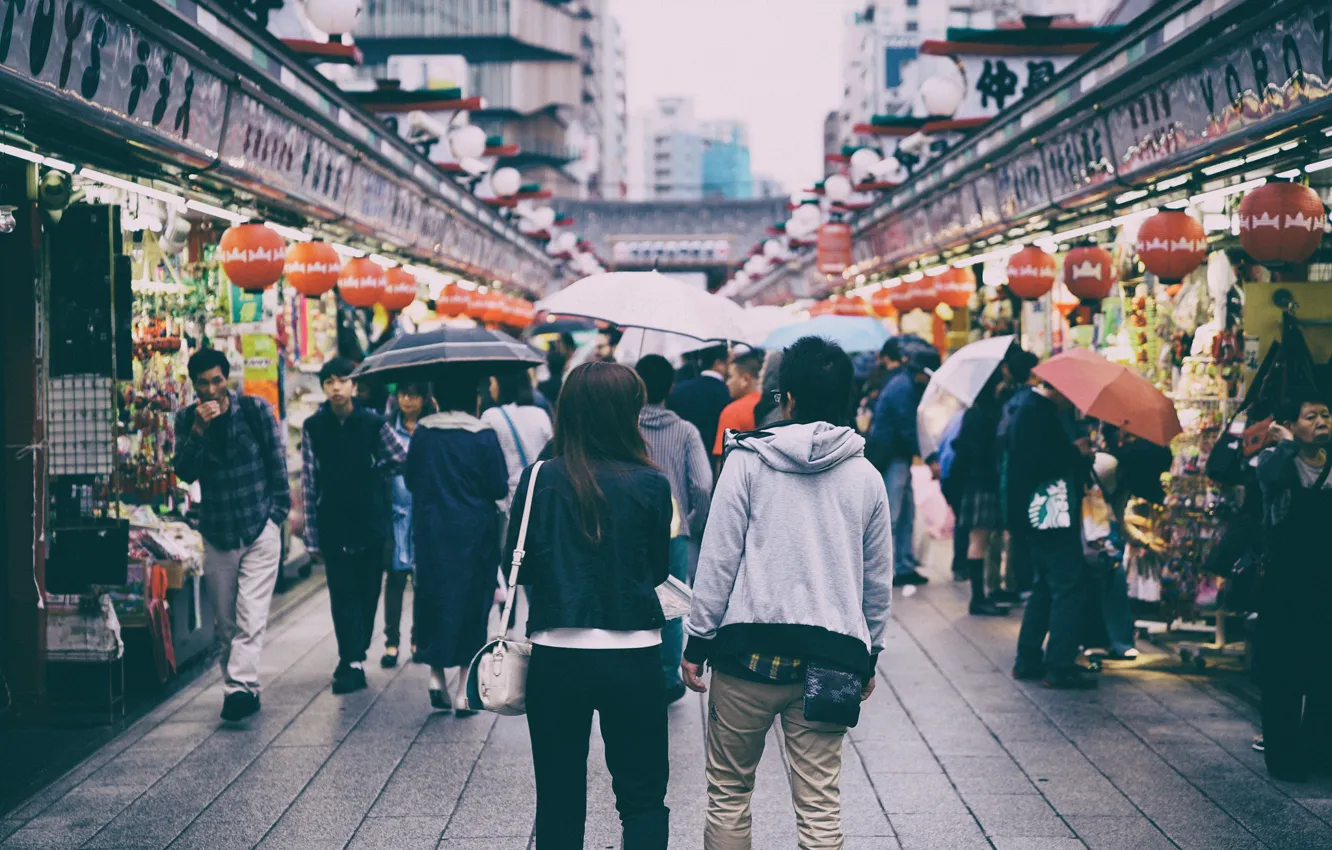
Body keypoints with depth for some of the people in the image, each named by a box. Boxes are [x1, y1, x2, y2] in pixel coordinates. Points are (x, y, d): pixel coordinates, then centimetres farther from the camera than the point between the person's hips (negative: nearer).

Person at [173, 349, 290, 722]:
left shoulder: (256, 410, -2)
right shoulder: (187, 419, 3)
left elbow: (277, 463, 4)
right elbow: (184, 472, -6)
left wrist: (277, 513, 2)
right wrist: (199, 430, -19)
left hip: (260, 529, -3)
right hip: (216, 533, 3)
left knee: (251, 617, -15)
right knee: (225, 623, 6)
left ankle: (239, 686, -22)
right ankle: (246, 689, 16)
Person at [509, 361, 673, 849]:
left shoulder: (540, 481, -6)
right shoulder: (651, 486, -8)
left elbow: (519, 568, 1)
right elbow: (658, 569, 4)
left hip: (556, 657, 1)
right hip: (633, 657, -1)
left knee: (559, 801, 13)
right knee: (643, 799, 12)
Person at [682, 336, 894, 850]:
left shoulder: (748, 461, -3)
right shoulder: (866, 477, 7)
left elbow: (718, 558, -5)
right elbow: (878, 580, 13)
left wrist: (697, 640, 1)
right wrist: (869, 658, 23)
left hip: (749, 650, -2)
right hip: (830, 657, 2)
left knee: (729, 791, 11)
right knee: (820, 804, 3)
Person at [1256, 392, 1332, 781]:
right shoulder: (1275, 460, -1)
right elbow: (1273, 477, -27)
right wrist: (1288, 444, -14)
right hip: (1284, 584, -3)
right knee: (1282, 670, 0)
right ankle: (1283, 754, 8)